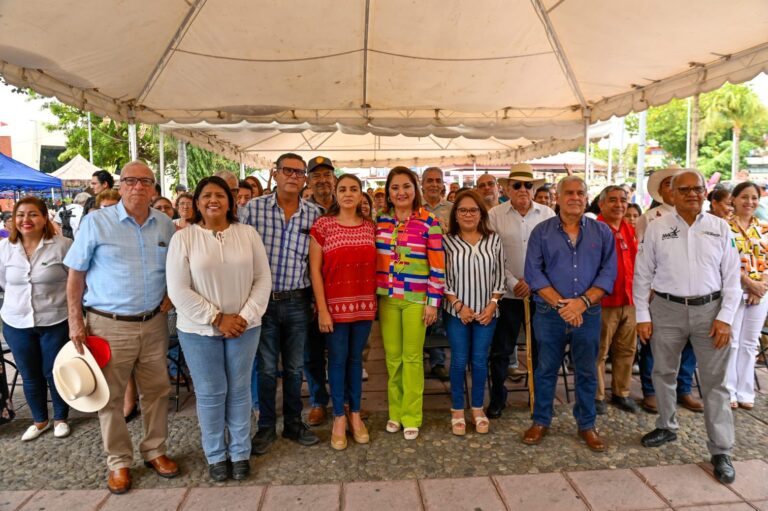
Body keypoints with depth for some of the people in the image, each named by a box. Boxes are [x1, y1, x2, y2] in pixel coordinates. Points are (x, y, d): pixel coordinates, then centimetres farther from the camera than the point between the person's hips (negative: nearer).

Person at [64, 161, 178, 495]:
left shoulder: (165, 225, 4)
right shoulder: (96, 222, -6)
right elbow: (76, 274, -3)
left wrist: (172, 294, 1)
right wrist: (75, 321, -6)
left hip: (154, 323, 3)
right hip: (109, 325, -3)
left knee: (156, 391, 12)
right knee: (110, 397, 8)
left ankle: (155, 451, 30)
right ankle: (119, 462, 25)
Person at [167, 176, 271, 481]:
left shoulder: (248, 234, 0)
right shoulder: (183, 238, -5)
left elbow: (263, 280, -1)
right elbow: (178, 290, -10)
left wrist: (245, 317, -11)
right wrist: (217, 318, -14)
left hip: (244, 326, 2)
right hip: (199, 329, -1)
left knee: (239, 391, 12)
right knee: (210, 393, 9)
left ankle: (240, 453, 30)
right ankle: (216, 456, 29)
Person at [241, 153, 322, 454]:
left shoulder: (314, 214, 1)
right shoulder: (253, 209, -5)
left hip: (298, 302, 2)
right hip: (263, 301, -2)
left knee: (295, 367, 14)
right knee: (266, 368, 10)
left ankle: (293, 423, 32)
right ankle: (266, 427, 28)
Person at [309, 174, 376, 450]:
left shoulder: (370, 226, 5)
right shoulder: (323, 225, -6)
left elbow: (374, 266, 10)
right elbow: (315, 270, -7)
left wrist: (374, 300, 4)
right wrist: (322, 310, -11)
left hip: (364, 303, 3)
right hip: (335, 304, -3)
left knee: (356, 358, 14)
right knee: (338, 359, 6)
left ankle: (355, 415, 28)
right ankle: (339, 418, 22)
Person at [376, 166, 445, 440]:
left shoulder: (429, 222, -6)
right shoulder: (381, 220, 6)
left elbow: (437, 265, -6)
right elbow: (373, 258, 12)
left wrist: (433, 302, -8)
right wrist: (373, 294, 8)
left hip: (416, 300, -3)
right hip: (387, 298, 3)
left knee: (412, 358, 5)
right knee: (392, 357, 9)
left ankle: (411, 417, 17)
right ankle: (395, 411, 25)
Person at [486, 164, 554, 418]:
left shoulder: (547, 214, 3)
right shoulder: (495, 215, 0)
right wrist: (512, 283, -10)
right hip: (507, 293, -1)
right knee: (501, 349, 7)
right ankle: (497, 398, 24)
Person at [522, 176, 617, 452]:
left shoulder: (602, 232, 5)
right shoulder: (541, 231, 1)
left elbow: (608, 272, -2)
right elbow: (533, 272, -6)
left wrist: (583, 301, -15)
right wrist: (560, 303, -15)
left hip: (588, 314, 1)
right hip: (549, 313, -1)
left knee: (587, 372, 12)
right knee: (546, 369, 10)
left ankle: (587, 424, 30)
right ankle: (541, 421, 26)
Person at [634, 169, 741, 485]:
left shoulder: (720, 228, 2)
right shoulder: (657, 228, -1)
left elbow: (731, 277, 3)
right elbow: (642, 275, 1)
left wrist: (726, 317, -6)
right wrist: (642, 316, -2)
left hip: (710, 309, 0)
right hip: (667, 309, 0)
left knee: (715, 381, 5)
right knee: (663, 373, 14)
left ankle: (721, 451, 17)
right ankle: (667, 427, 35)